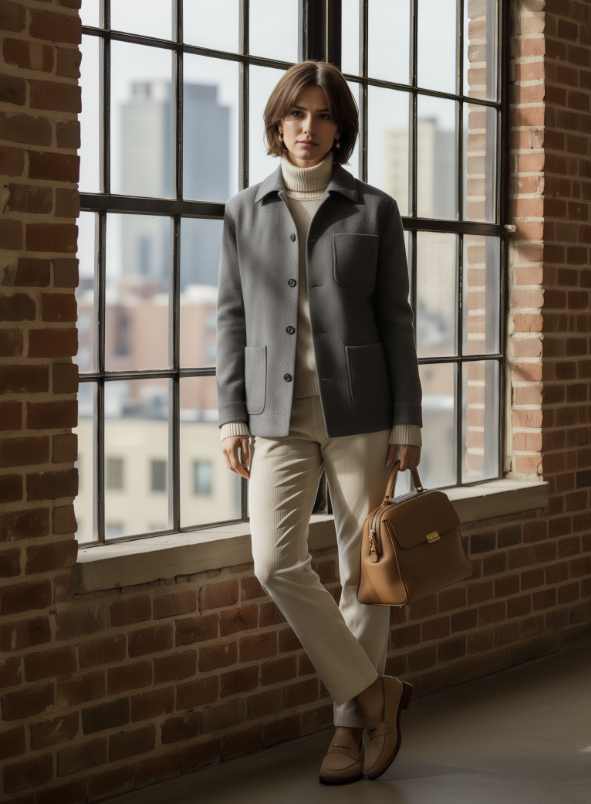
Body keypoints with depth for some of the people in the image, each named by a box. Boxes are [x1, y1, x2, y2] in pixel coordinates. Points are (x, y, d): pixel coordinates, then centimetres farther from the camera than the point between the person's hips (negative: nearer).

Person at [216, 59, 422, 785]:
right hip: (278, 415, 2)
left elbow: (396, 321, 3)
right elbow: (232, 317, 9)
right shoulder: (245, 211, 9)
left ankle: (350, 723, 17)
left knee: (362, 570, 3)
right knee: (276, 562, -12)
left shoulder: (373, 210, 3)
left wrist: (407, 422, -2)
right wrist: (232, 415, 2)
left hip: (358, 413, -1)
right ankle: (375, 691, 4)